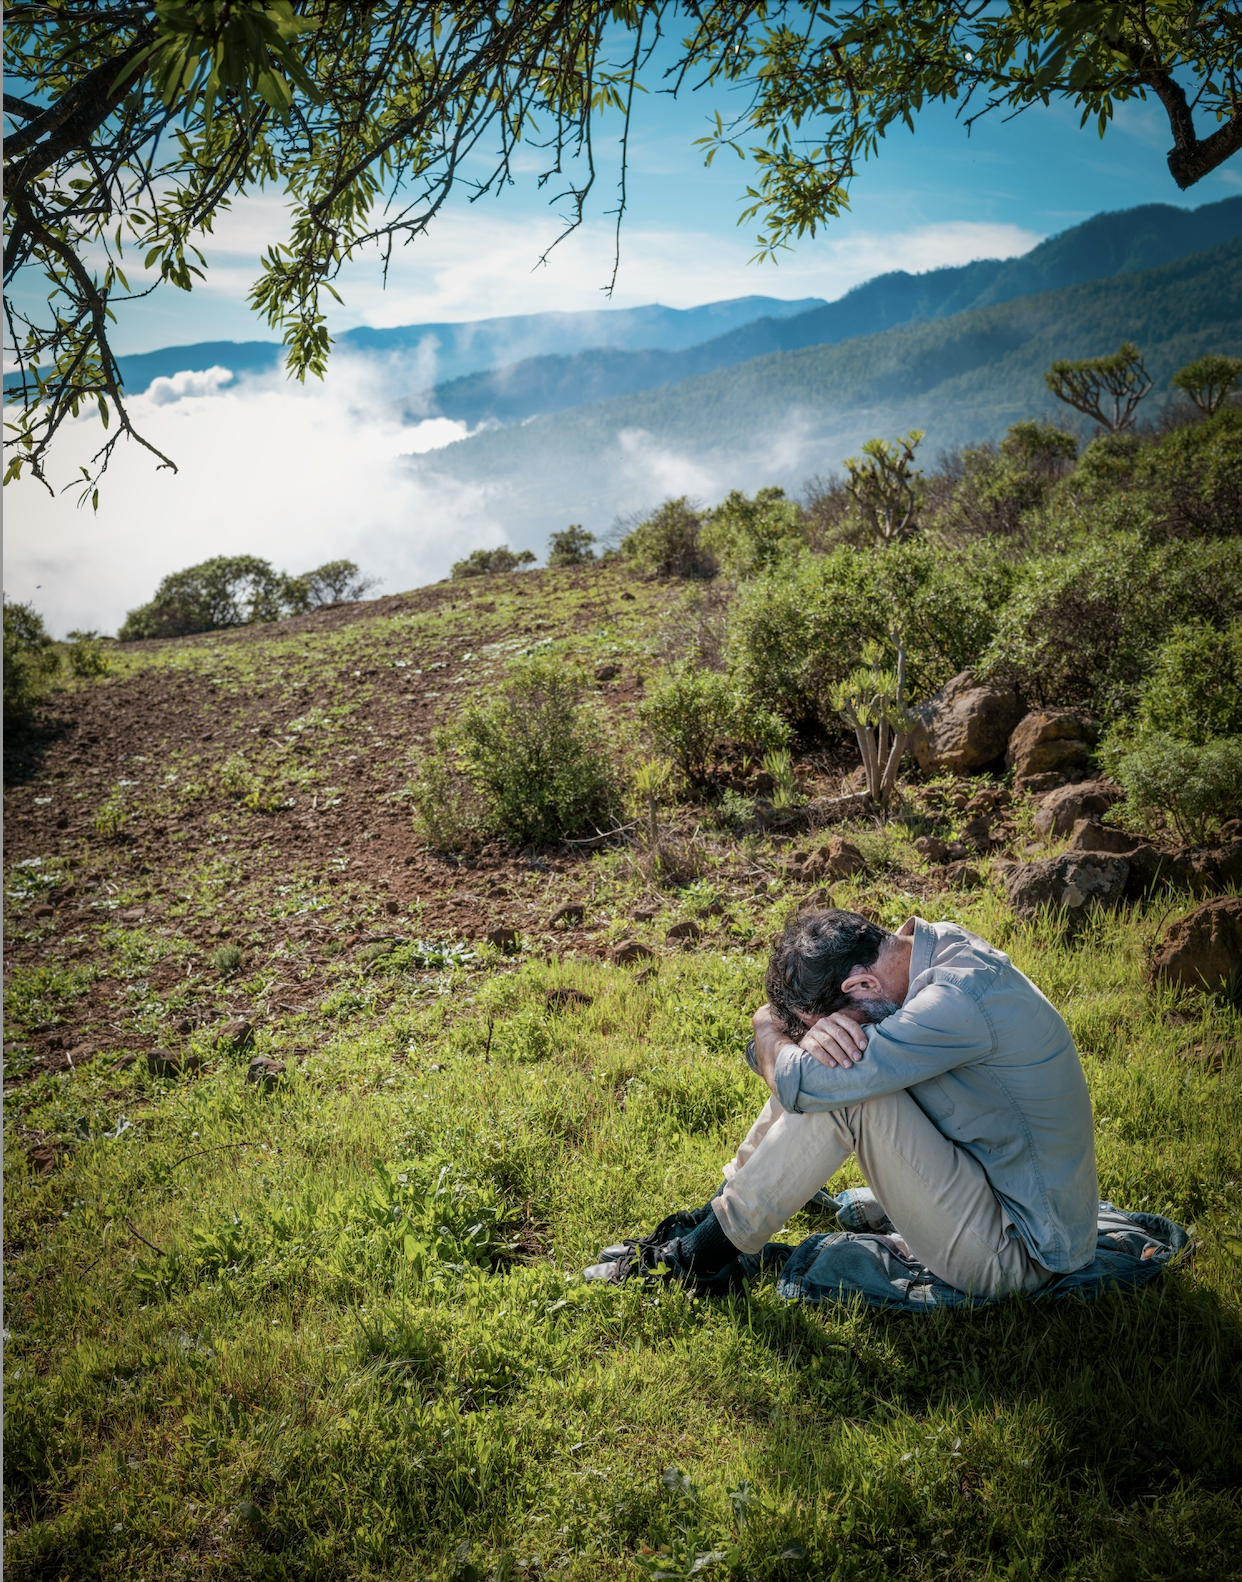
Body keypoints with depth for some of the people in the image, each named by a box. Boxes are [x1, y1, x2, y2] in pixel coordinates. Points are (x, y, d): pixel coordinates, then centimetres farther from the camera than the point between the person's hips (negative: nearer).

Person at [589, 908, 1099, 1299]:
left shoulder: (961, 1000, -31)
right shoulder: (932, 946, -2)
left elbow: (800, 1084, -31)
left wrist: (768, 1028, -10)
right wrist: (813, 1035, -22)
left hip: (1016, 1253, -9)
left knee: (840, 1089, -24)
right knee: (823, 1059, 0)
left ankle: (695, 1257, -7)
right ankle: (708, 1219, 10)